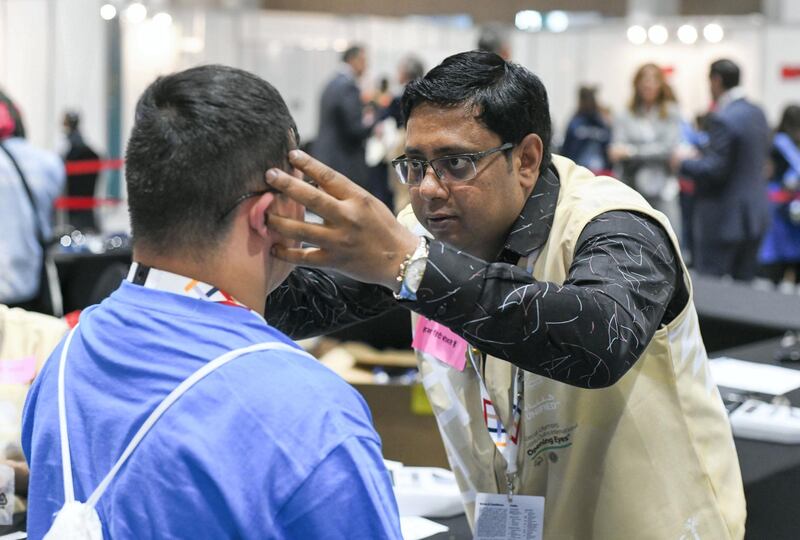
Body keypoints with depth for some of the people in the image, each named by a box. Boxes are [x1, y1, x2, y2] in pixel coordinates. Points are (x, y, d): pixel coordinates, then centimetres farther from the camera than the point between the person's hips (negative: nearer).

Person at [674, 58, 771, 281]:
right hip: (755, 212, 9)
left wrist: (682, 164, -5)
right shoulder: (757, 113, 8)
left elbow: (715, 169, -21)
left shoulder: (722, 119, -19)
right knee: (744, 282, 15)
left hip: (724, 219, -9)